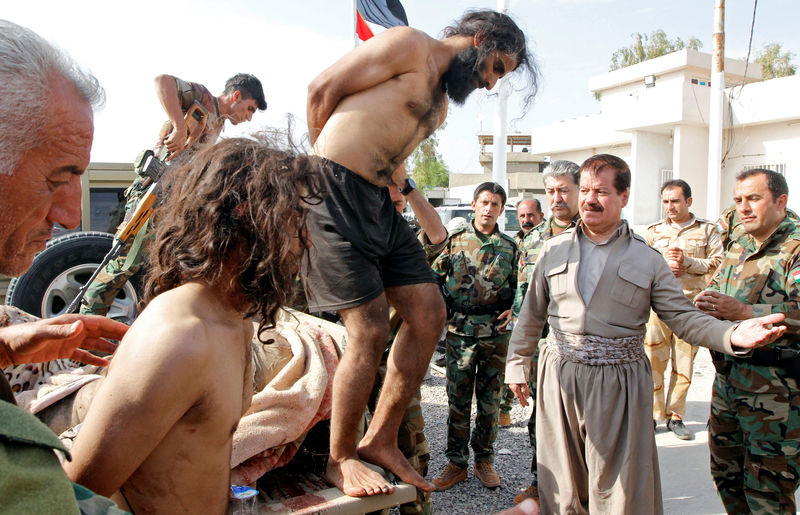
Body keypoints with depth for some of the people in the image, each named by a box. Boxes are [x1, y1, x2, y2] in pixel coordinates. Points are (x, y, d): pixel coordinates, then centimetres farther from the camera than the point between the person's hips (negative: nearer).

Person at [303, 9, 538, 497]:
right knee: (371, 328, -11)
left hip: (380, 201, 9)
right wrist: (325, 157, 8)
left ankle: (381, 440, 14)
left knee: (430, 312, 2)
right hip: (336, 193, -9)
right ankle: (341, 459, 9)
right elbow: (323, 88, -4)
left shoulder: (441, 107, 24)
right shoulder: (411, 45, -2)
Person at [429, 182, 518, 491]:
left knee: (489, 399, 9)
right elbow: (433, 278, 9)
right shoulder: (455, 241, 5)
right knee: (458, 398, 4)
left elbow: (518, 288, 14)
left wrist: (511, 310, -2)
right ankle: (456, 463, 17)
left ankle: (484, 460, 24)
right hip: (460, 331, -1)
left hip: (496, 333, 1)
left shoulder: (509, 247, 8)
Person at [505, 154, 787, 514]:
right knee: (562, 482, 13)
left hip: (619, 383, -1)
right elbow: (532, 314, 12)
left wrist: (733, 335, -19)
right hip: (559, 377, 2)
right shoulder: (554, 249, 6)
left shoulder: (647, 260, 1)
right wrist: (517, 363, 12)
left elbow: (684, 317, -1)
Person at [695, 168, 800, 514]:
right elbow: (715, 293, 23)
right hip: (727, 378, 7)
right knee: (725, 472, 18)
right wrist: (706, 302, 0)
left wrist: (743, 311, -26)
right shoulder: (738, 248, 15)